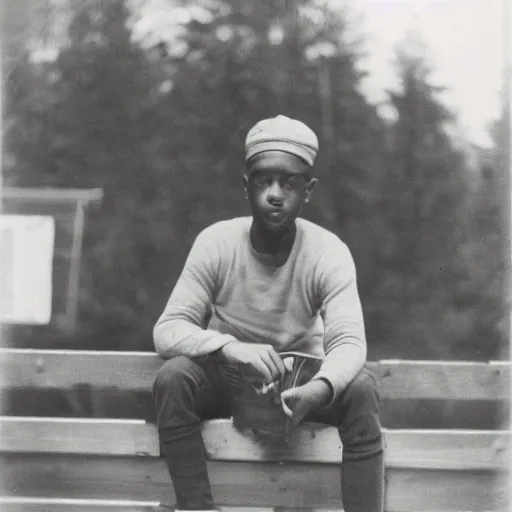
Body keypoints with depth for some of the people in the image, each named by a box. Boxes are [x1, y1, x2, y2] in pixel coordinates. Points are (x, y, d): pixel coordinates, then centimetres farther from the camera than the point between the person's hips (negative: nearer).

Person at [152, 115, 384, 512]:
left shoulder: (329, 252, -18)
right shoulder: (216, 242, -17)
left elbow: (349, 343, -27)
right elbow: (167, 330, -21)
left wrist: (319, 389, -50)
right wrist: (230, 348, -42)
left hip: (299, 383, 0)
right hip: (227, 381, 0)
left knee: (361, 388, -29)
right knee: (172, 378, -30)